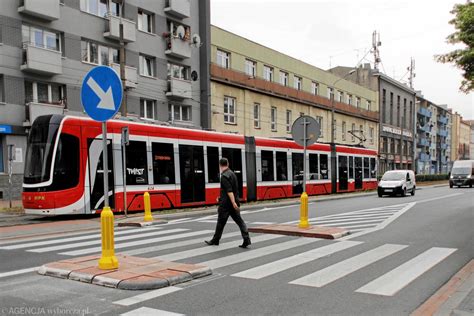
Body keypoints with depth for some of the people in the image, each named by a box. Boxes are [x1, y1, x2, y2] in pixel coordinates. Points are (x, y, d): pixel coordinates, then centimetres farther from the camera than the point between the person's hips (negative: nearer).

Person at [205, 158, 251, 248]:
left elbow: (229, 191, -23)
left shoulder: (224, 176, -15)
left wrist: (233, 203, -28)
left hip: (226, 203, -8)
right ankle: (247, 240, -6)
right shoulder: (232, 174, 12)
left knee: (221, 222, 6)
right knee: (239, 221, 2)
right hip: (234, 202, 8)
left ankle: (215, 240, 20)